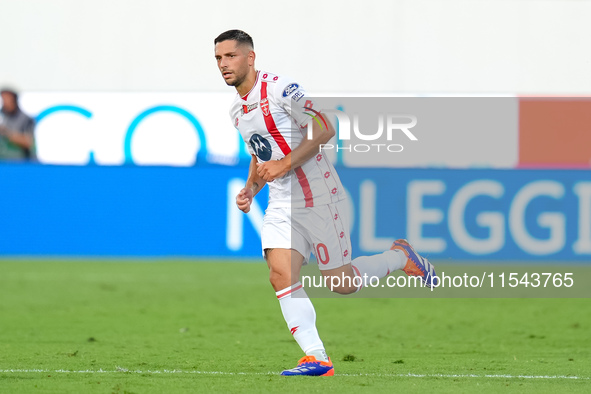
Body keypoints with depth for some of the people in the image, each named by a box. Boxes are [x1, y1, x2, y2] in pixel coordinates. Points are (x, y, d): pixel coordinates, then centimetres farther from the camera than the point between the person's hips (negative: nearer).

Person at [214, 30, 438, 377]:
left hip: (319, 197, -7)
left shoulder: (280, 89, -15)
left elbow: (325, 129, -16)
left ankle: (401, 256, 26)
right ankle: (317, 359, -12)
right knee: (281, 275, -13)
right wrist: (250, 189, 8)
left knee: (343, 283, -1)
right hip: (282, 202, 7)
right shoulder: (237, 111, 12)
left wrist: (285, 164, -21)